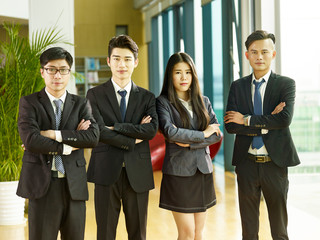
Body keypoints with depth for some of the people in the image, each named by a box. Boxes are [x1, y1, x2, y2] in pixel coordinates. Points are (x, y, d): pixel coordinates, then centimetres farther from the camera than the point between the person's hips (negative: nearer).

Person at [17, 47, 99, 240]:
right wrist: (67, 146, -9)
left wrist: (55, 134, -14)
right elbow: (30, 140, -14)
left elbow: (93, 137, -8)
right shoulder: (29, 103, 2)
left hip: (74, 185, 3)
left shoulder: (81, 104, 10)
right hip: (42, 185, -2)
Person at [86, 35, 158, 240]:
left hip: (138, 174, 2)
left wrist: (114, 127, -14)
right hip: (107, 172, -2)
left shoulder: (147, 97, 8)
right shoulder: (95, 95, 3)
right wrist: (132, 140, -10)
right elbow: (99, 132, -11)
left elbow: (152, 130, -10)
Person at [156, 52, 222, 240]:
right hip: (179, 172, -4)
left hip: (203, 170, 4)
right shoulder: (163, 102, -2)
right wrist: (203, 134, -10)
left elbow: (217, 134, 2)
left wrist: (190, 142, -11)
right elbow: (170, 132, -17)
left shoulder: (203, 102, 11)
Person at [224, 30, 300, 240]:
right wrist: (266, 124, -14)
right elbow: (231, 126, -6)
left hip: (275, 163, -2)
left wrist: (247, 119, -13)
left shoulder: (286, 84, -2)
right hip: (247, 163, 2)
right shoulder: (237, 86, 5)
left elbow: (285, 119, -18)